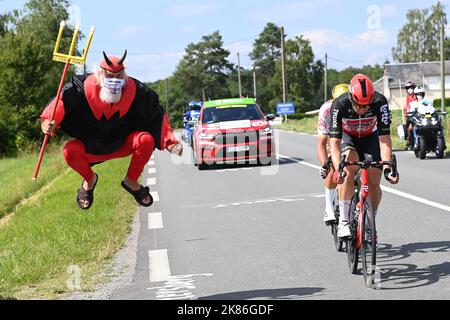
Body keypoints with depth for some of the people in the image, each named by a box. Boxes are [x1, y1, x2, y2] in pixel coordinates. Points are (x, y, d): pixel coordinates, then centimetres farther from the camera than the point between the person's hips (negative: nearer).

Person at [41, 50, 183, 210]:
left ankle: (132, 181, 0)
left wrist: (169, 141, -13)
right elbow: (63, 100, -21)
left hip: (122, 144, 1)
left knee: (146, 140, -28)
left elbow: (157, 113, -9)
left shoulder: (134, 91, -17)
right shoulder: (84, 88, -21)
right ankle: (89, 179, 7)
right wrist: (49, 120, -42)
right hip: (91, 148, 0)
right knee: (70, 151, -30)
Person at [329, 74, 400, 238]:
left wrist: (388, 167, -43)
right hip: (347, 137, -1)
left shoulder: (380, 102, -32)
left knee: (374, 183, -11)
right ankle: (343, 222, -26)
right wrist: (338, 169, -50)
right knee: (350, 168, -31)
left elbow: (384, 139, -32)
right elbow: (334, 143, -35)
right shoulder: (339, 105, -34)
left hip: (370, 138, 1)